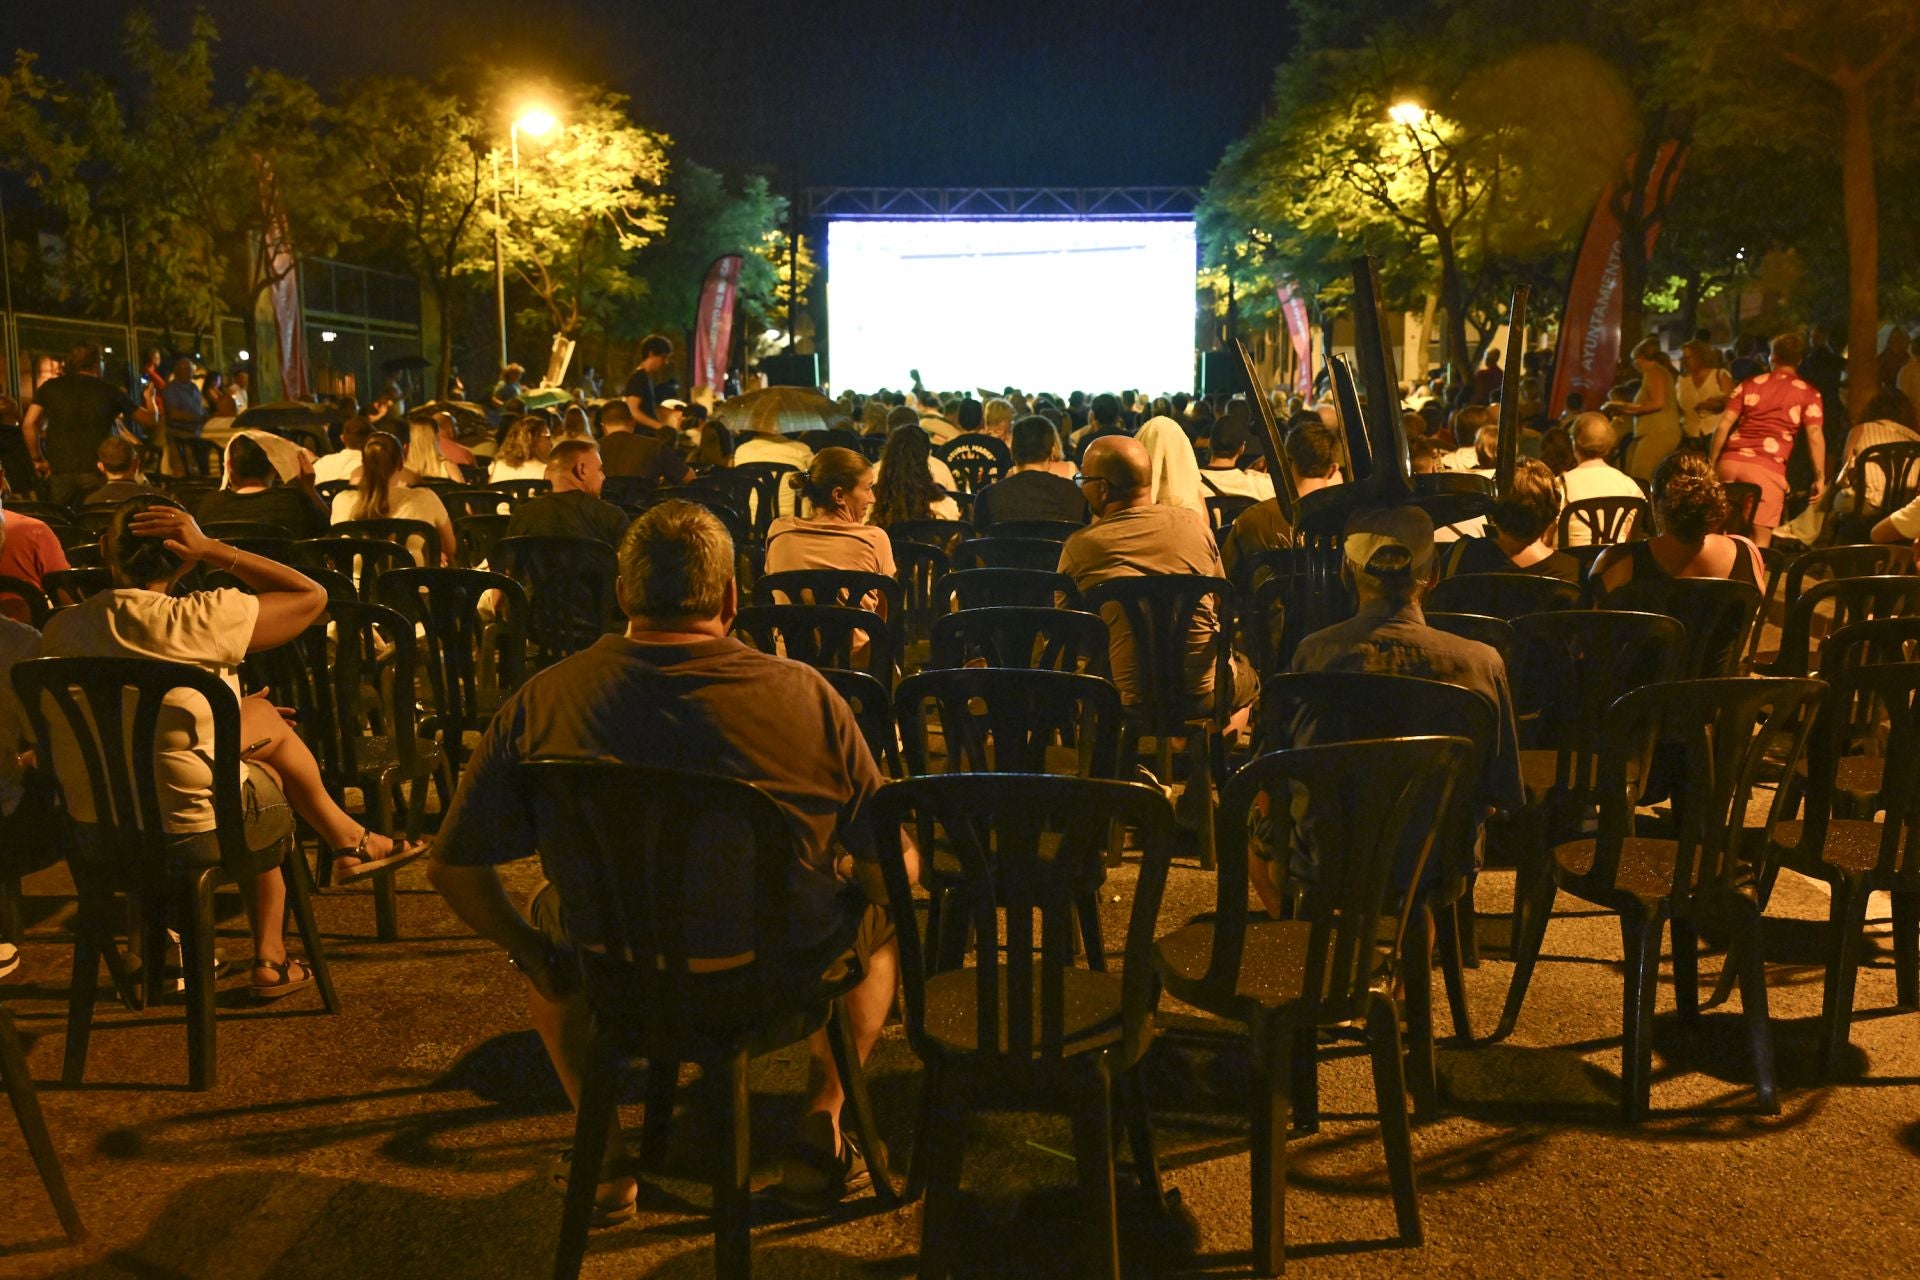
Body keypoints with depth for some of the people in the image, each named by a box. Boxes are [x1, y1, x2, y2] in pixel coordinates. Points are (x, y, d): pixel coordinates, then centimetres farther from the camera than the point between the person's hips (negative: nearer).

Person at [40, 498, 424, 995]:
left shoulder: (60, 629, -4)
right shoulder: (200, 621, -22)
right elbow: (310, 595, -9)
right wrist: (213, 550, -11)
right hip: (190, 835, -6)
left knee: (260, 716, 22)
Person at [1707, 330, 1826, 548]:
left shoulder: (1749, 384, 18)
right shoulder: (1808, 393, 11)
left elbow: (1723, 425, 8)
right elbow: (1815, 435, -2)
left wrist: (1711, 464, 11)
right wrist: (1820, 478, 0)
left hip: (1730, 461, 3)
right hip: (1768, 468, -3)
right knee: (1759, 542, 1)